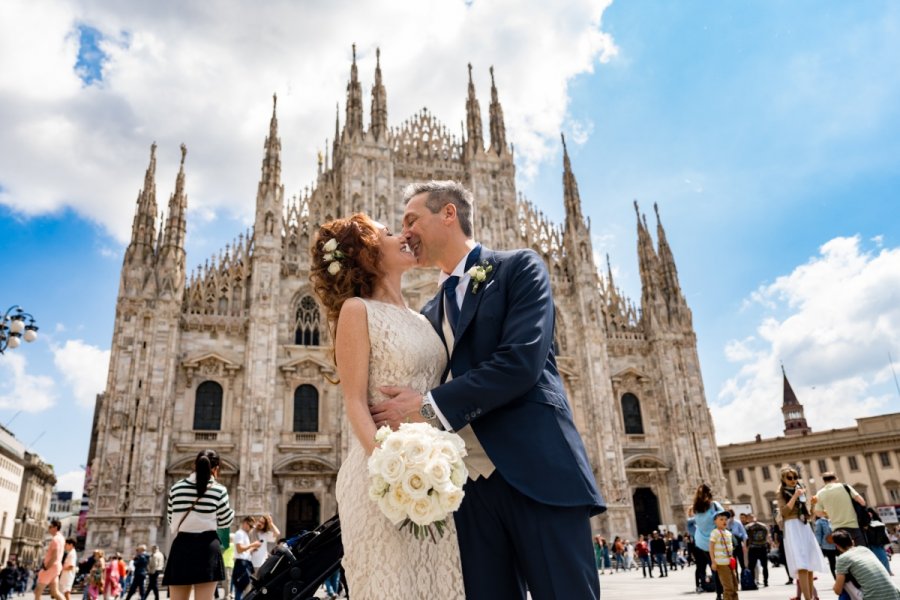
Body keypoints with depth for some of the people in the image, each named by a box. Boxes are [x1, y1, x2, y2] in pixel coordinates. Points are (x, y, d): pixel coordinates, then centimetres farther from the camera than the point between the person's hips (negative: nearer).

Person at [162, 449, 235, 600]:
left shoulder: (176, 487, 6)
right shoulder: (218, 490, -4)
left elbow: (171, 520, 15)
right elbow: (225, 521, 3)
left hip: (181, 546, 3)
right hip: (207, 547, -3)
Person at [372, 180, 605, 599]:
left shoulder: (519, 268, 1)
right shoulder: (430, 314, 19)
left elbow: (521, 361, -14)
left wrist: (428, 405, -13)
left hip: (537, 471, -5)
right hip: (471, 485, 6)